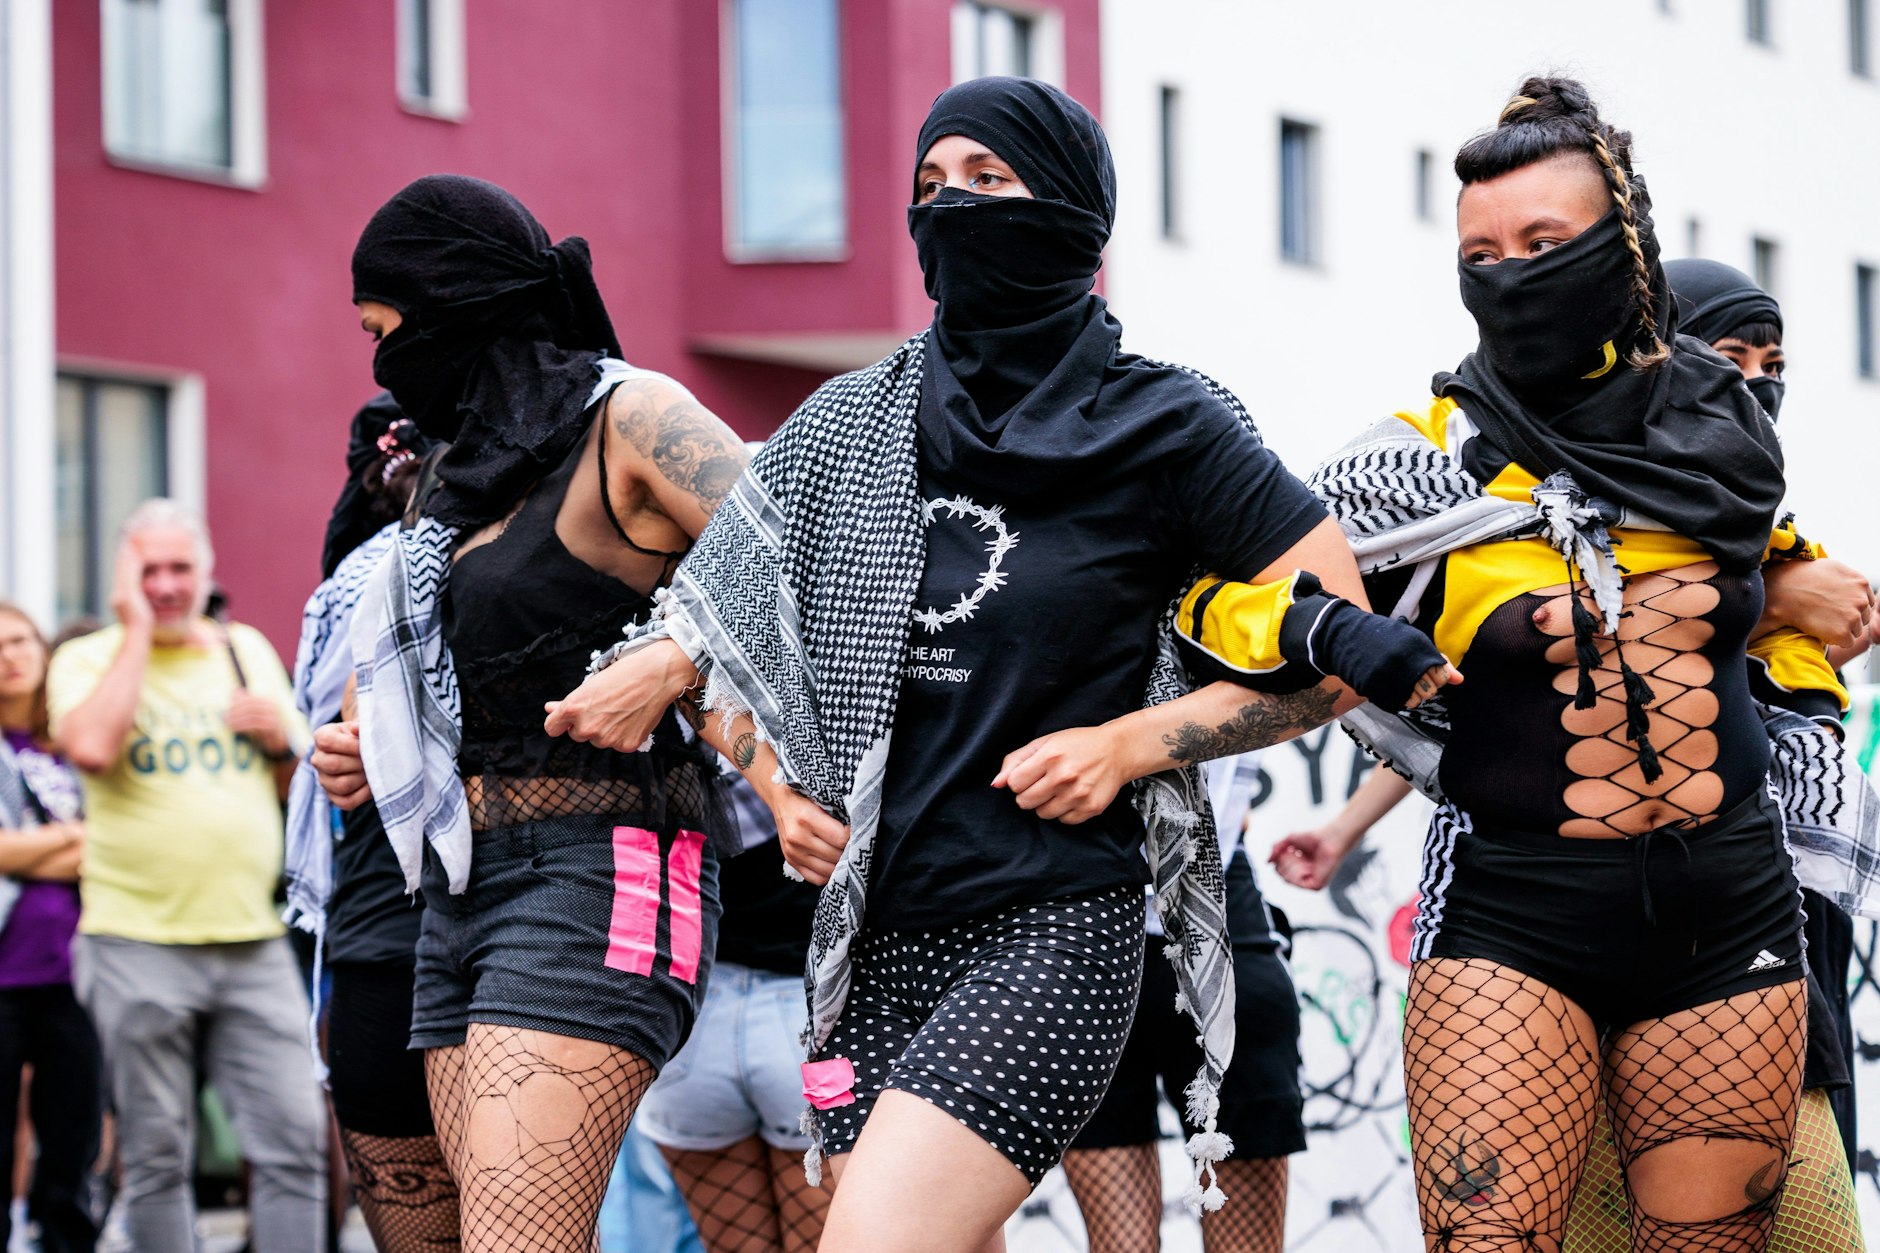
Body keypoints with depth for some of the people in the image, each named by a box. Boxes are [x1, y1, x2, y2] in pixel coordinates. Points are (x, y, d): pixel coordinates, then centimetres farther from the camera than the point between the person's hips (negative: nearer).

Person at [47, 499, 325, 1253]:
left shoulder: (247, 650, 15)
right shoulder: (87, 659, 3)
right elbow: (91, 747, -19)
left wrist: (281, 739, -2)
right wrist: (137, 630, -11)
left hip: (252, 938, 3)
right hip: (136, 943, -3)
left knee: (295, 1139, -3)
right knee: (156, 1155, 2)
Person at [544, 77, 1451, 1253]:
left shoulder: (1162, 427, -1)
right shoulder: (852, 427, 10)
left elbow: (1340, 647, 0)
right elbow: (718, 637, 20)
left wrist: (1129, 743, -8)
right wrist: (782, 793, 3)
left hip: (1052, 932, -5)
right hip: (875, 934, 5)